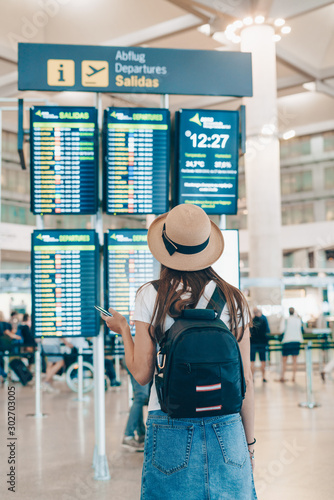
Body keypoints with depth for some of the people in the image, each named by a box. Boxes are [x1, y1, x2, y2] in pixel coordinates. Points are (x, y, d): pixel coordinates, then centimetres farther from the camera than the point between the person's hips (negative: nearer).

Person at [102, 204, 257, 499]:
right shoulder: (233, 299, 0)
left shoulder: (151, 296, -5)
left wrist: (123, 329, 12)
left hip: (171, 432, -1)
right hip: (226, 430, 1)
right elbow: (245, 380, 1)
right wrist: (249, 442, 12)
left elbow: (142, 374, -5)